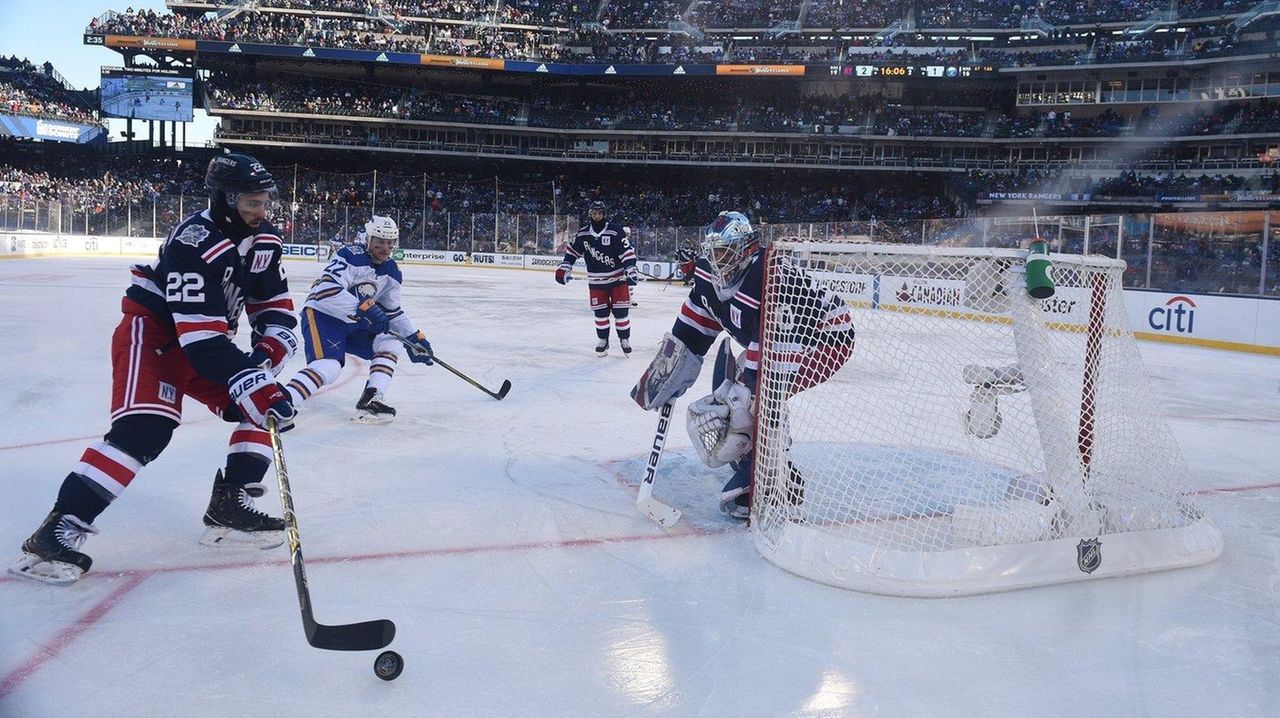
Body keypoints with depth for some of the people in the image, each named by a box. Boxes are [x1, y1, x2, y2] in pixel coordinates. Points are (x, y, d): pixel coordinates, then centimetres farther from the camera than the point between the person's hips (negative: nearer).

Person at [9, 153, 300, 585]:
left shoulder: (264, 240, -2)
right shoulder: (194, 243, -28)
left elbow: (275, 303, 8)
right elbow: (203, 339, -33)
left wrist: (269, 346, -12)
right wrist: (256, 386, -38)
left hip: (208, 339, 9)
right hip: (151, 332, -8)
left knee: (265, 405, -2)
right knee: (145, 428, -27)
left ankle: (230, 507, 3)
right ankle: (58, 531, -22)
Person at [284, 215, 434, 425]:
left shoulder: (391, 273, 8)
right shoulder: (352, 256, -17)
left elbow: (393, 312, 19)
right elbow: (327, 290, -29)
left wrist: (414, 338, 11)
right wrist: (364, 308, -34)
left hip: (352, 323, 9)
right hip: (322, 315, -9)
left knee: (390, 341, 2)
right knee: (329, 366, -30)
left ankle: (370, 401, -8)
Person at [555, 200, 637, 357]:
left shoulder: (615, 230, -13)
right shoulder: (583, 232, 0)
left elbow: (627, 250, -16)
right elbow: (573, 249, 11)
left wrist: (630, 268, -26)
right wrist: (565, 267, 4)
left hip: (617, 277, -3)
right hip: (596, 280, 3)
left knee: (621, 310, -1)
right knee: (600, 312, 4)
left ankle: (625, 340, 13)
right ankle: (603, 341, 19)